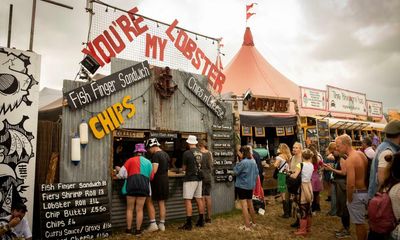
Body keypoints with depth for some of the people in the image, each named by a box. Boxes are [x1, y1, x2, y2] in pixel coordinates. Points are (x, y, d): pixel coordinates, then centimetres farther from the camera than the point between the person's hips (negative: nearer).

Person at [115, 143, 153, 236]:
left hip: (132, 185, -2)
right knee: (139, 209, 8)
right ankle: (138, 230, 11)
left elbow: (122, 174, 6)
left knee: (130, 209, 9)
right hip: (144, 185, 2)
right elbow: (151, 177, 25)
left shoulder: (131, 160, 8)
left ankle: (128, 229, 14)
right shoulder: (148, 162, 19)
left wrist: (119, 170, 28)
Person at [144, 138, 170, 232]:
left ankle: (153, 224, 0)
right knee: (162, 203, 12)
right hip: (165, 181, 8)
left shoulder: (156, 155, -16)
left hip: (157, 181, -8)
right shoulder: (166, 154, 11)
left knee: (149, 201, 3)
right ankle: (162, 225, 17)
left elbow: (154, 171, -22)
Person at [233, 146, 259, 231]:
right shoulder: (253, 162, 4)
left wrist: (237, 164, 0)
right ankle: (253, 222, 33)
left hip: (242, 186, -7)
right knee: (250, 204, 20)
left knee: (244, 205, -4)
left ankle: (247, 226, -4)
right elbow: (257, 173, 11)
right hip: (251, 185, 8)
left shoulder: (243, 162, -19)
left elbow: (236, 172, -14)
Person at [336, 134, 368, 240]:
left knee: (359, 223, 7)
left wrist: (349, 199, -14)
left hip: (357, 193, -8)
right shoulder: (361, 154, 3)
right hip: (366, 191, 9)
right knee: (362, 221, 22)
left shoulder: (350, 160, -24)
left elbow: (350, 184, -28)